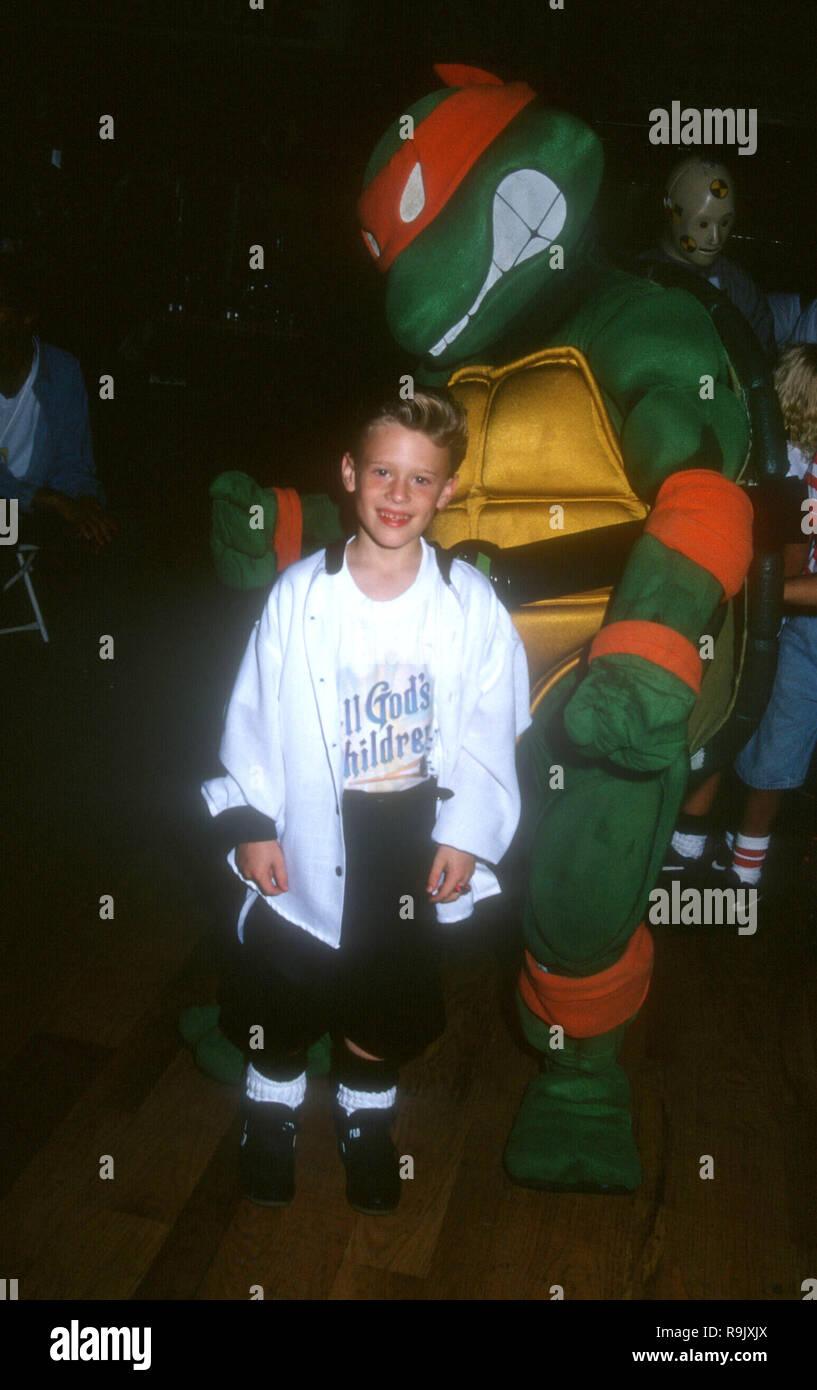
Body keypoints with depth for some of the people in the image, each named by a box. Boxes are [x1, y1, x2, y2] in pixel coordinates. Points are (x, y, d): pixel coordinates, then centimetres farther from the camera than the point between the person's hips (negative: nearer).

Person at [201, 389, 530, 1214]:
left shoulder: (469, 602, -10)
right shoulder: (299, 592, -12)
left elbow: (487, 728, -4)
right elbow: (256, 714, -5)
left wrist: (465, 835, -6)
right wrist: (249, 821, -6)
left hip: (411, 842, 1)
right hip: (305, 842, 0)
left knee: (388, 991, 19)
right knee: (283, 990, 18)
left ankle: (366, 1115, 47)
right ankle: (272, 1106, 48)